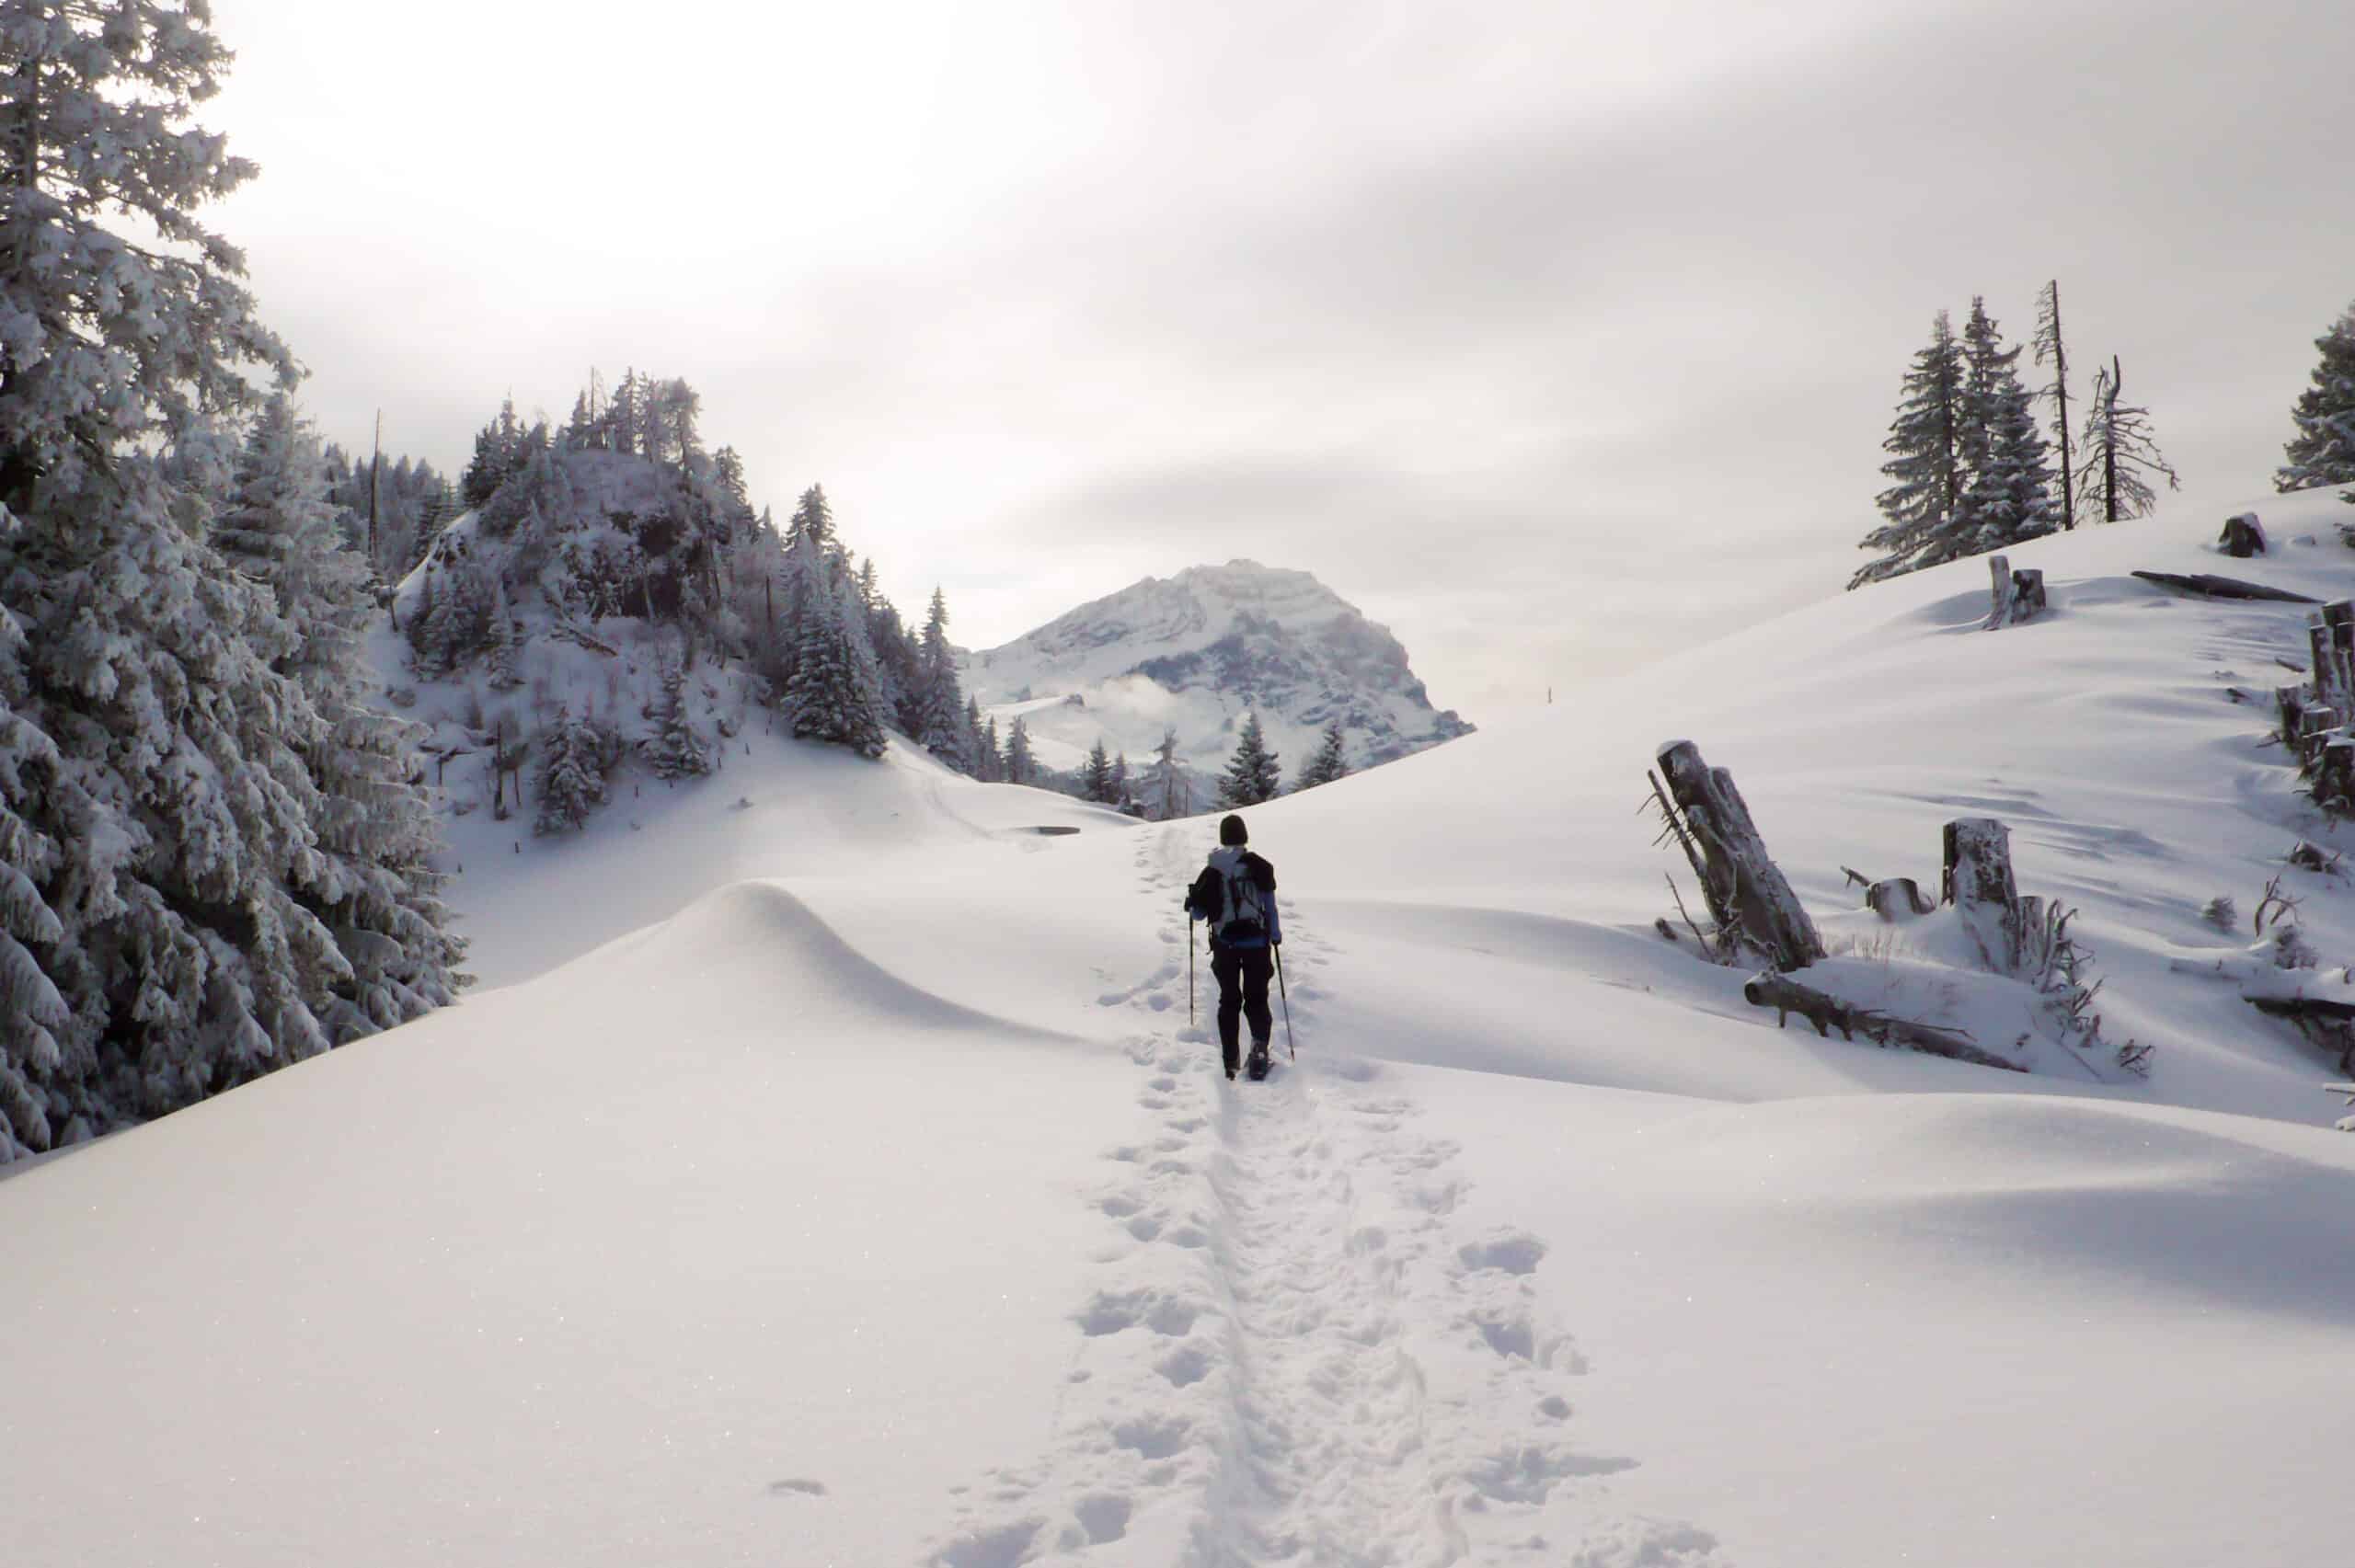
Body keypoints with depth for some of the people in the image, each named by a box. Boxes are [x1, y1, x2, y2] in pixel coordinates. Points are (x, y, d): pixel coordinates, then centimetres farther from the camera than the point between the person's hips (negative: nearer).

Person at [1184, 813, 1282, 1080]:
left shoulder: (1211, 871, 0)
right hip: (1256, 942, -1)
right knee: (1256, 998, 9)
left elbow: (1199, 913, 1)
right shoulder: (1259, 866, -3)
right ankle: (1260, 1044, -15)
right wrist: (1276, 935, 8)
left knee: (1229, 1000, 13)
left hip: (1224, 943, 1)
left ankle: (1230, 1060, 10)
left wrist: (1191, 905, 23)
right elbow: (1269, 903, -3)